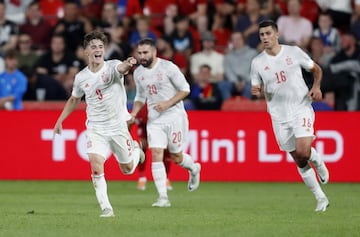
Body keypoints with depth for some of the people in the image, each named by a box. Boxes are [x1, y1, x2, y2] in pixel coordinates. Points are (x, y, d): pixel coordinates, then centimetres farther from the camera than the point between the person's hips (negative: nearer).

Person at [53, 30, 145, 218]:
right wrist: (60, 121, 17)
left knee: (128, 169, 12)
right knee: (96, 167, -19)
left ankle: (135, 149, 46)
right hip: (95, 129, 2)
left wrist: (127, 64, -60)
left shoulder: (112, 67, -11)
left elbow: (121, 68, -37)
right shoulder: (81, 77, 0)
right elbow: (74, 100, 19)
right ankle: (105, 208, -11)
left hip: (118, 126, -2)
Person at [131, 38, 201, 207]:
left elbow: (185, 89, -8)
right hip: (154, 119, 4)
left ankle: (193, 168, 41)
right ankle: (163, 197, -11)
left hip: (174, 116, -4)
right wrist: (134, 113, 3)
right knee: (156, 155, -11)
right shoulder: (138, 73, 6)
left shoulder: (168, 67, -12)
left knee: (176, 157, 4)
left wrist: (168, 103, -18)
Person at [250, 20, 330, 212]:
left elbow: (316, 69, 10)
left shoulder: (294, 52, -3)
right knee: (299, 161, 4)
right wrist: (256, 91, -15)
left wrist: (316, 86, -8)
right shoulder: (257, 62, 1)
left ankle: (318, 161, 13)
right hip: (279, 117, 2)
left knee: (303, 151, -23)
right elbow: (257, 89, 8)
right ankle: (320, 198, 17)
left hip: (301, 110, -2)